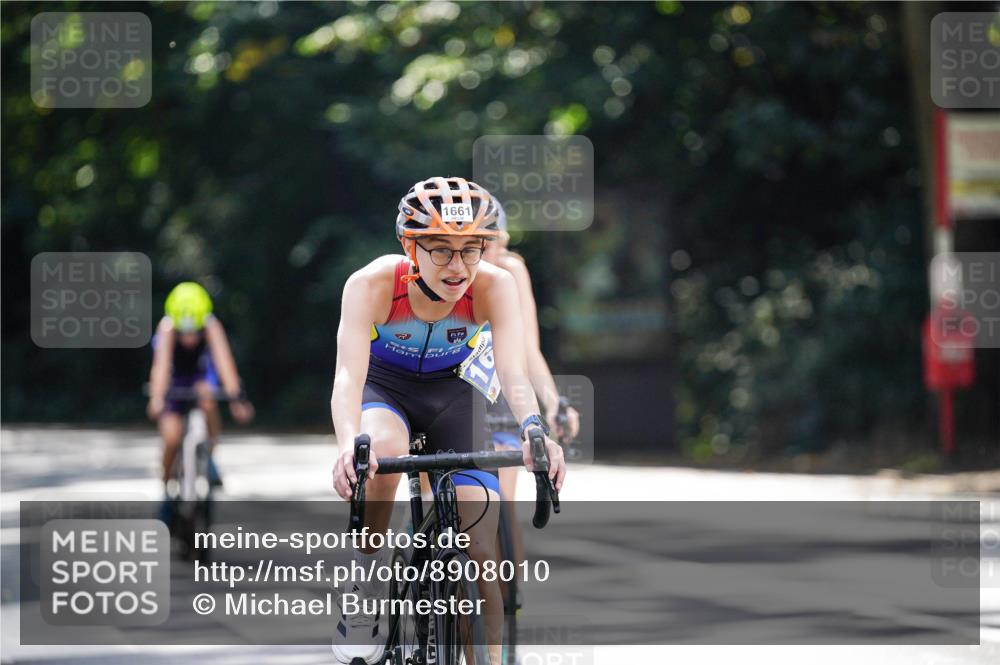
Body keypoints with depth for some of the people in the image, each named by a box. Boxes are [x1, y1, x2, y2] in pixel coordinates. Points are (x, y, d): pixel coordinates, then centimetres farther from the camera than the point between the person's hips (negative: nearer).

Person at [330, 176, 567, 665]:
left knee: (481, 550, -13)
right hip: (384, 386, -2)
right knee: (384, 449, -38)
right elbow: (349, 372, -42)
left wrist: (533, 428, -60)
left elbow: (513, 371, -38)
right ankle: (364, 600, -19)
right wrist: (349, 444, -61)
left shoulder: (493, 286, -27)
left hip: (452, 391, 2)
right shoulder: (372, 284, -31)